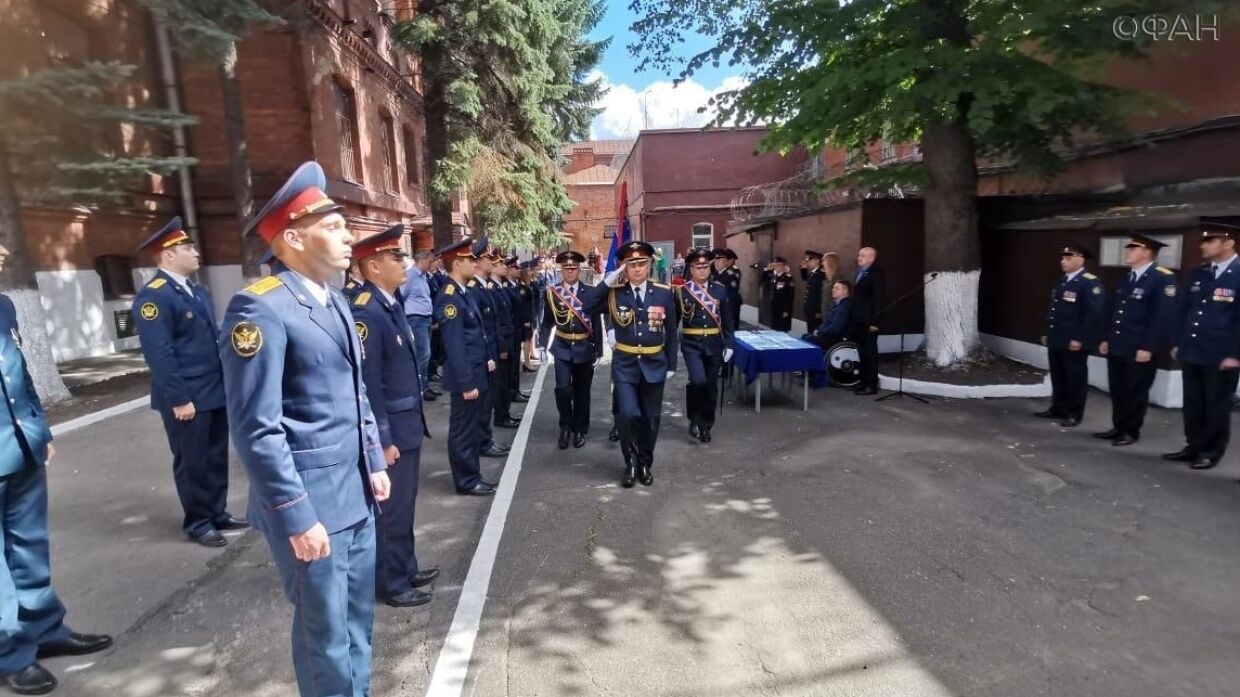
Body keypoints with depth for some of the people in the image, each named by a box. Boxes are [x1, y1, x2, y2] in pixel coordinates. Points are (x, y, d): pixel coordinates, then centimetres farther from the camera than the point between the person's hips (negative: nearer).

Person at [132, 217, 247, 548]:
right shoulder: (153, 296, -15)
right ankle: (198, 522, 21)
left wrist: (227, 379, 15)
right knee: (192, 462, 6)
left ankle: (218, 512, 30)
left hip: (216, 392, 8)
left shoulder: (196, 291, 14)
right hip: (188, 398, -8)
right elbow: (159, 354, -20)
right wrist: (179, 399, -20)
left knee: (217, 456, 16)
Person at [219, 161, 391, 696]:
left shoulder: (335, 301, 10)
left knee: (359, 615, 21)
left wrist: (374, 463, 14)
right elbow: (256, 430, -20)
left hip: (356, 491, 8)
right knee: (326, 629, 10)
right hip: (309, 500, -8)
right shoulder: (260, 308, -17)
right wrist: (297, 517, -18)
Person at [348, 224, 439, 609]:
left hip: (408, 423, 9)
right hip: (390, 430, -9)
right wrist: (383, 439, -20)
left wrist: (413, 421, 16)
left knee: (404, 504, 21)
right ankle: (391, 583, 24)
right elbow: (367, 384, -23)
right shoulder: (365, 312, -22)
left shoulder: (393, 302, 7)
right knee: (390, 508, 7)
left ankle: (405, 568, 37)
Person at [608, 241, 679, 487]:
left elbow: (671, 332, 4)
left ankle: (645, 463, 30)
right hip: (625, 364, -1)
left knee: (650, 418, 10)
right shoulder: (614, 293, -3)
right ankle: (631, 462, 13)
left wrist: (671, 364, 5)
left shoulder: (664, 293, -2)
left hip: (654, 364, 1)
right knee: (628, 414, -12)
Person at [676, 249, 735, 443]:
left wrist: (728, 345, 2)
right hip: (691, 343, -3)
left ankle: (706, 425, 24)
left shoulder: (720, 289, 4)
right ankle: (694, 419, 2)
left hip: (714, 343, 3)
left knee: (711, 386, 8)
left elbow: (727, 319, 7)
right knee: (698, 381, -20)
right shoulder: (682, 290, -4)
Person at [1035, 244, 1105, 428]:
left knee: (1075, 377, 3)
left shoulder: (1090, 283, -12)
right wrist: (1047, 333, 17)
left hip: (1074, 341, -8)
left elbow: (1094, 314, -17)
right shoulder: (1061, 281, 14)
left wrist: (1080, 339, -20)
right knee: (1057, 376, 14)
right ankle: (1057, 408, 25)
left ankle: (1074, 413, 12)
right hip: (1056, 340, 8)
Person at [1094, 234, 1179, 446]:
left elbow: (1163, 316, -17)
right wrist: (1106, 339, 14)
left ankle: (1131, 431, 16)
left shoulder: (1163, 278, -11)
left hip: (1140, 350, -7)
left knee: (1135, 392, 5)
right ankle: (1118, 427, 24)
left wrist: (1148, 347, -19)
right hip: (1117, 346, 7)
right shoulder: (1127, 278, 14)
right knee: (1117, 390, 13)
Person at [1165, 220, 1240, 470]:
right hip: (1191, 353, 6)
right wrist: (1178, 343, 12)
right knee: (1192, 404, 13)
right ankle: (1194, 447, 24)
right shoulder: (1197, 274, 10)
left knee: (1216, 406, 6)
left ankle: (1211, 452, 17)